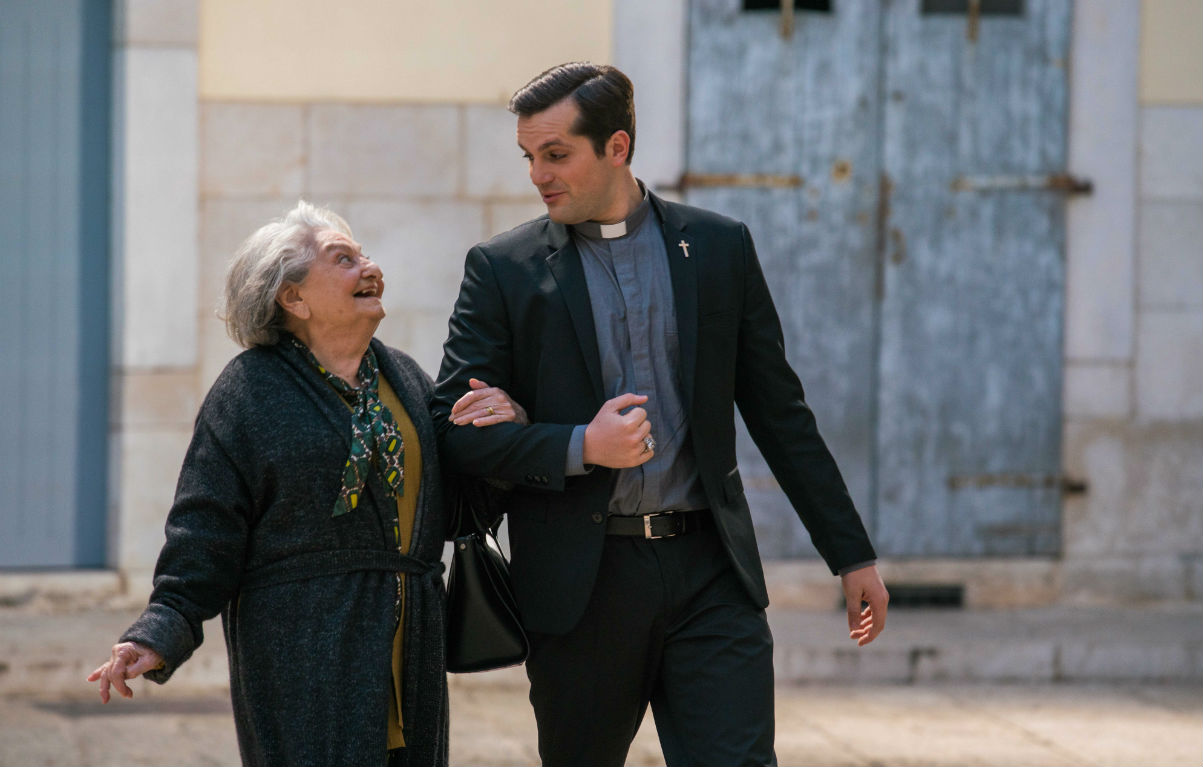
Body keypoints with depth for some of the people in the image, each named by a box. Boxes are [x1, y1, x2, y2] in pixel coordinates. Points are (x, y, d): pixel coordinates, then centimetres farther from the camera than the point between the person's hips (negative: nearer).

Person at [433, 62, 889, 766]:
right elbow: (455, 430, -1)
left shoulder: (719, 247, 7)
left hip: (710, 574, 0)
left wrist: (852, 554, 10)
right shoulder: (503, 270, 3)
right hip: (580, 585, 0)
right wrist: (580, 447, -16)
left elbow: (780, 413, 11)